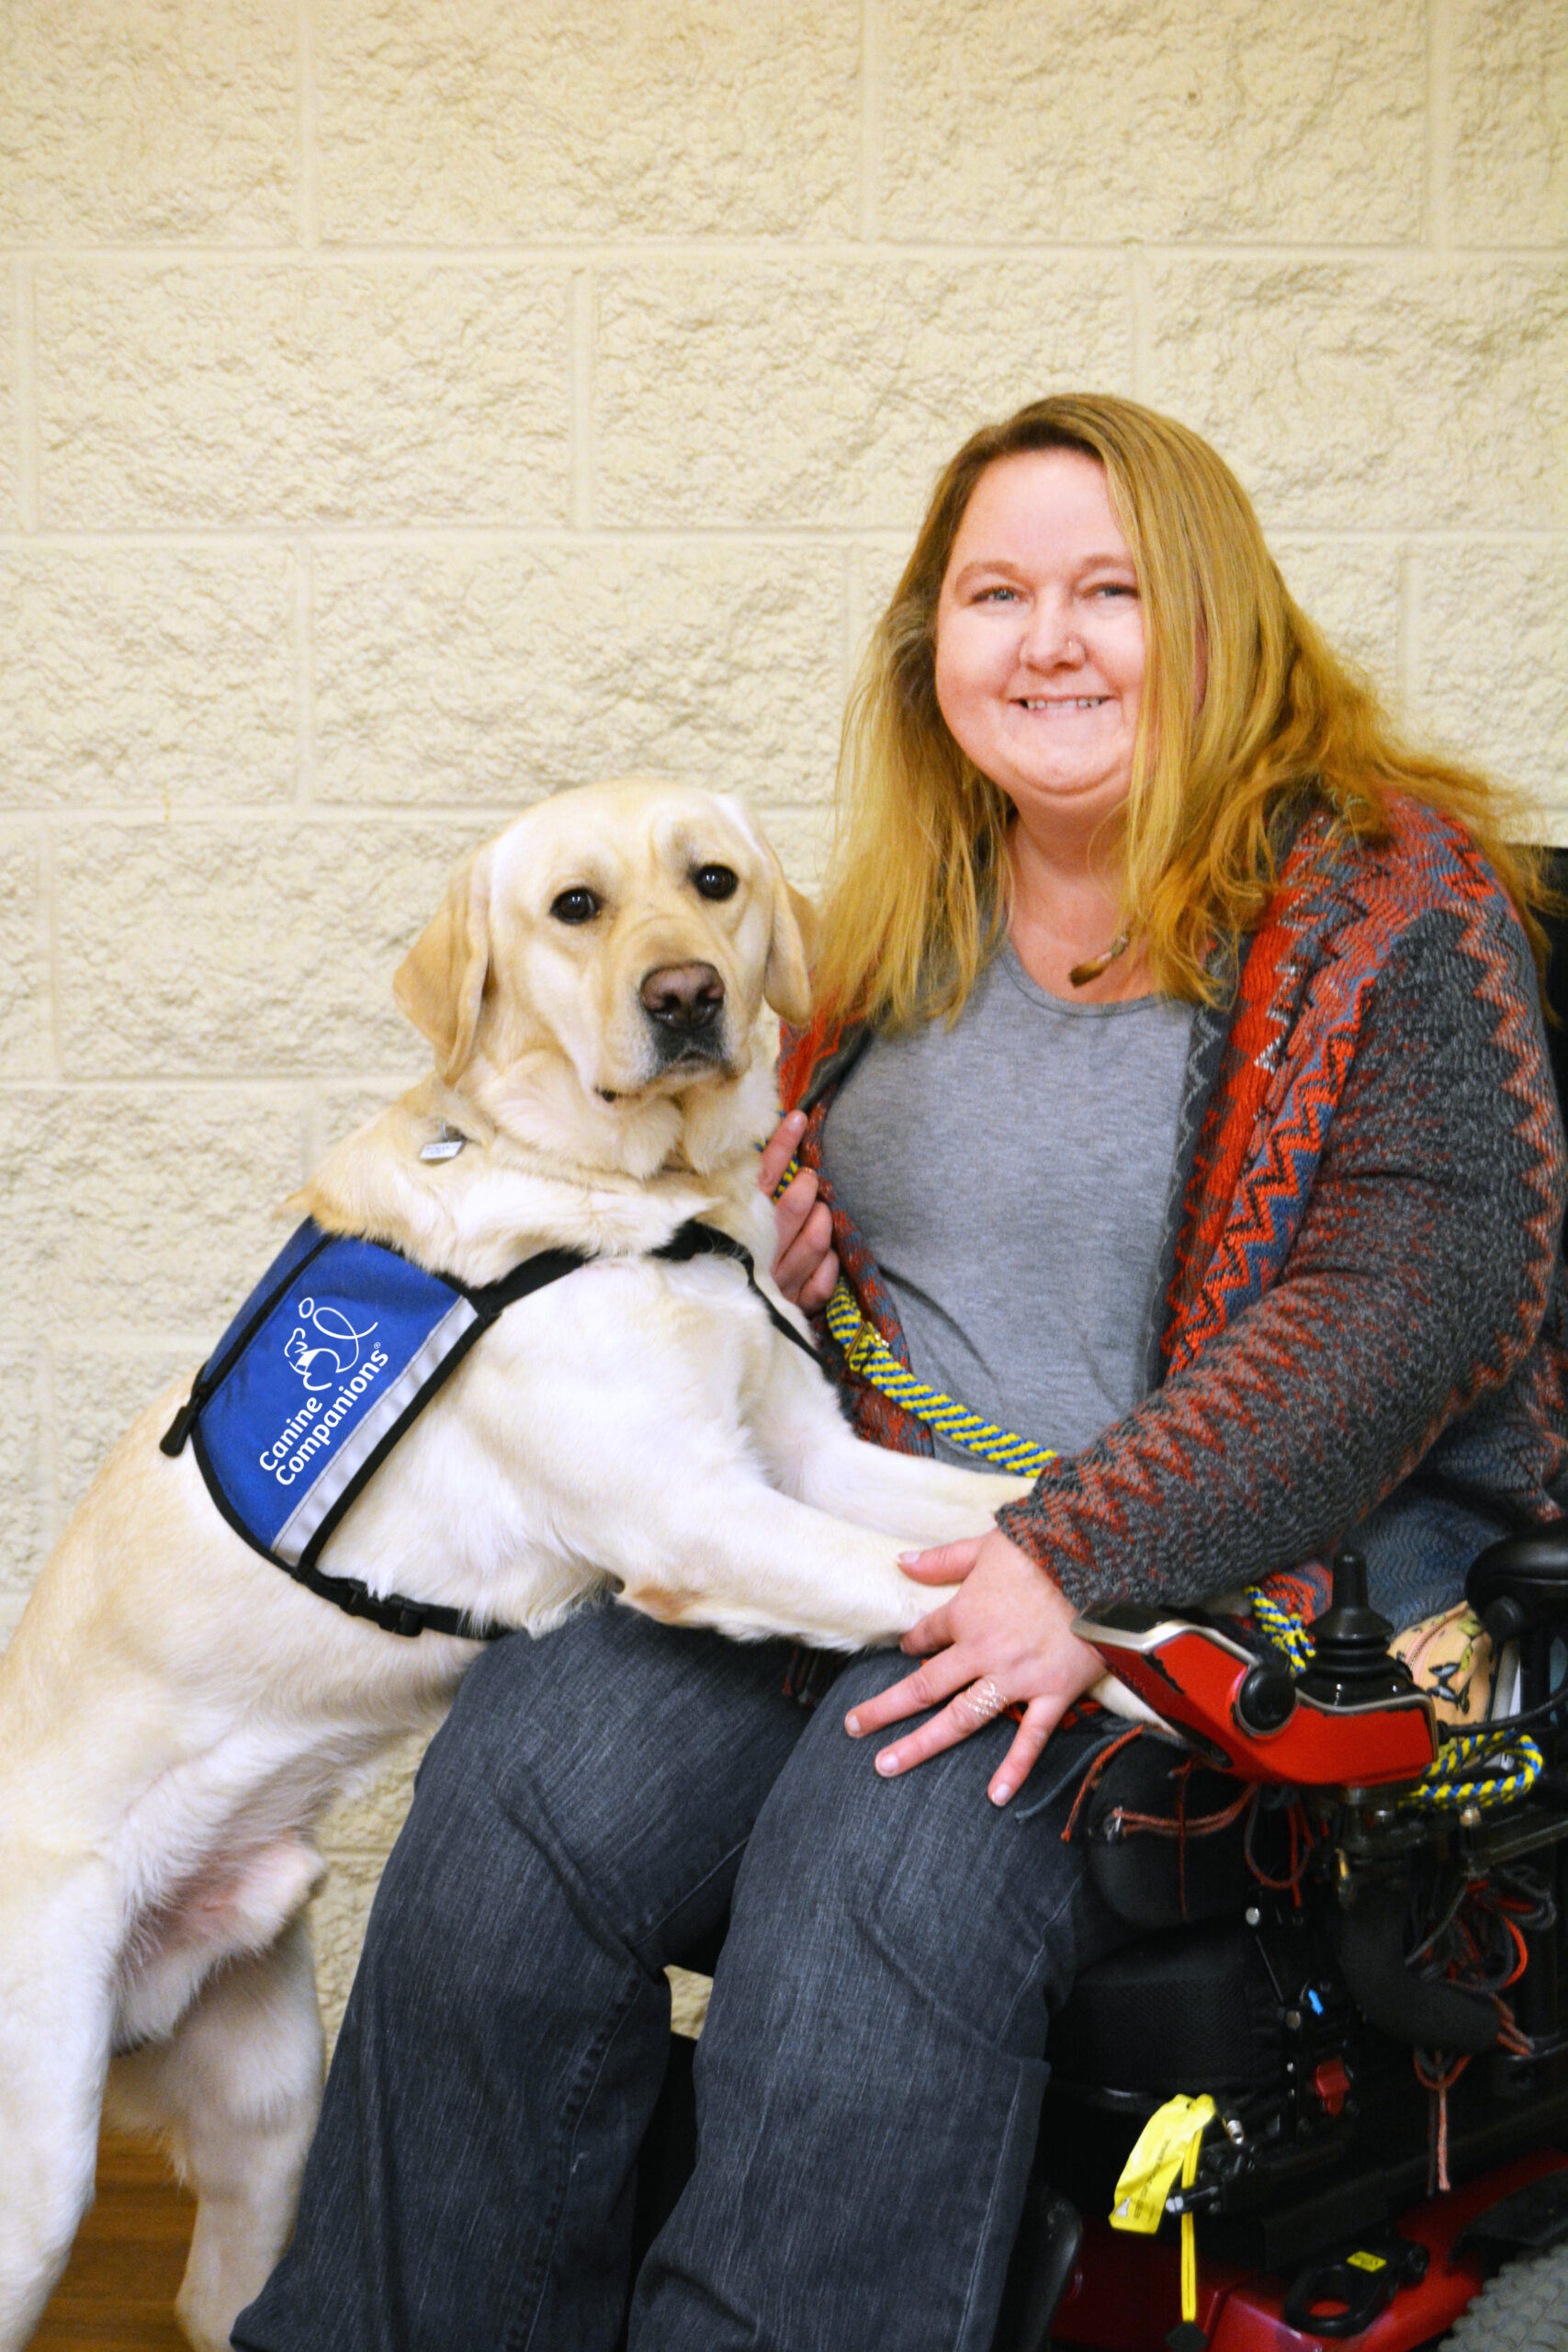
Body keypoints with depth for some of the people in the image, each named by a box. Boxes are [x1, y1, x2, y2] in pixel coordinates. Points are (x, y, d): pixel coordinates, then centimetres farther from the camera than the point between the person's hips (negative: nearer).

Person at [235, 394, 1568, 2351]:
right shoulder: (910, 918, 16)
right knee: (521, 1776, -18)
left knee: (894, 1838, -32)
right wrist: (778, 1263, 5)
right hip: (887, 1532, 5)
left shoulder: (1387, 891, -3)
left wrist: (1090, 1560, -22)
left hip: (1248, 1571, -5)